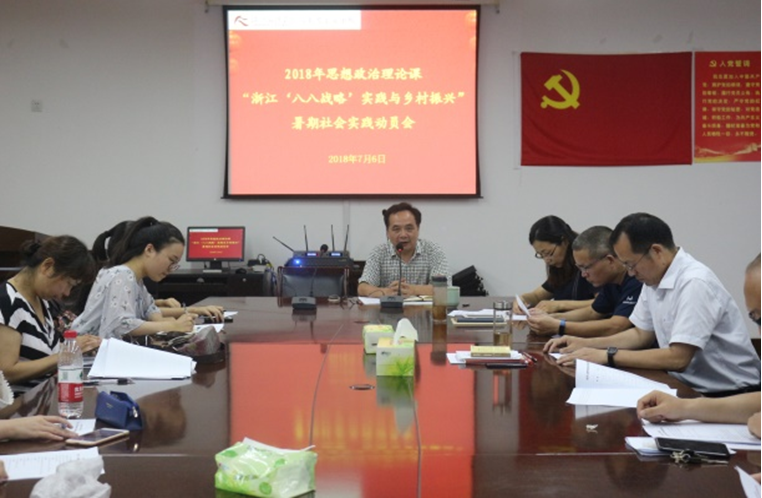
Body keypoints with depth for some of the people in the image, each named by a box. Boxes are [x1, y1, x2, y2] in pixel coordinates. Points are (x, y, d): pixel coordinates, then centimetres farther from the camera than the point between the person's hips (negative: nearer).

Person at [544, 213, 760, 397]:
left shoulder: (694, 283, -21)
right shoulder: (654, 278, 6)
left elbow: (678, 358, -25)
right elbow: (641, 334, 18)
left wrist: (608, 355, -20)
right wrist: (585, 344, 6)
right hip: (689, 387, 8)